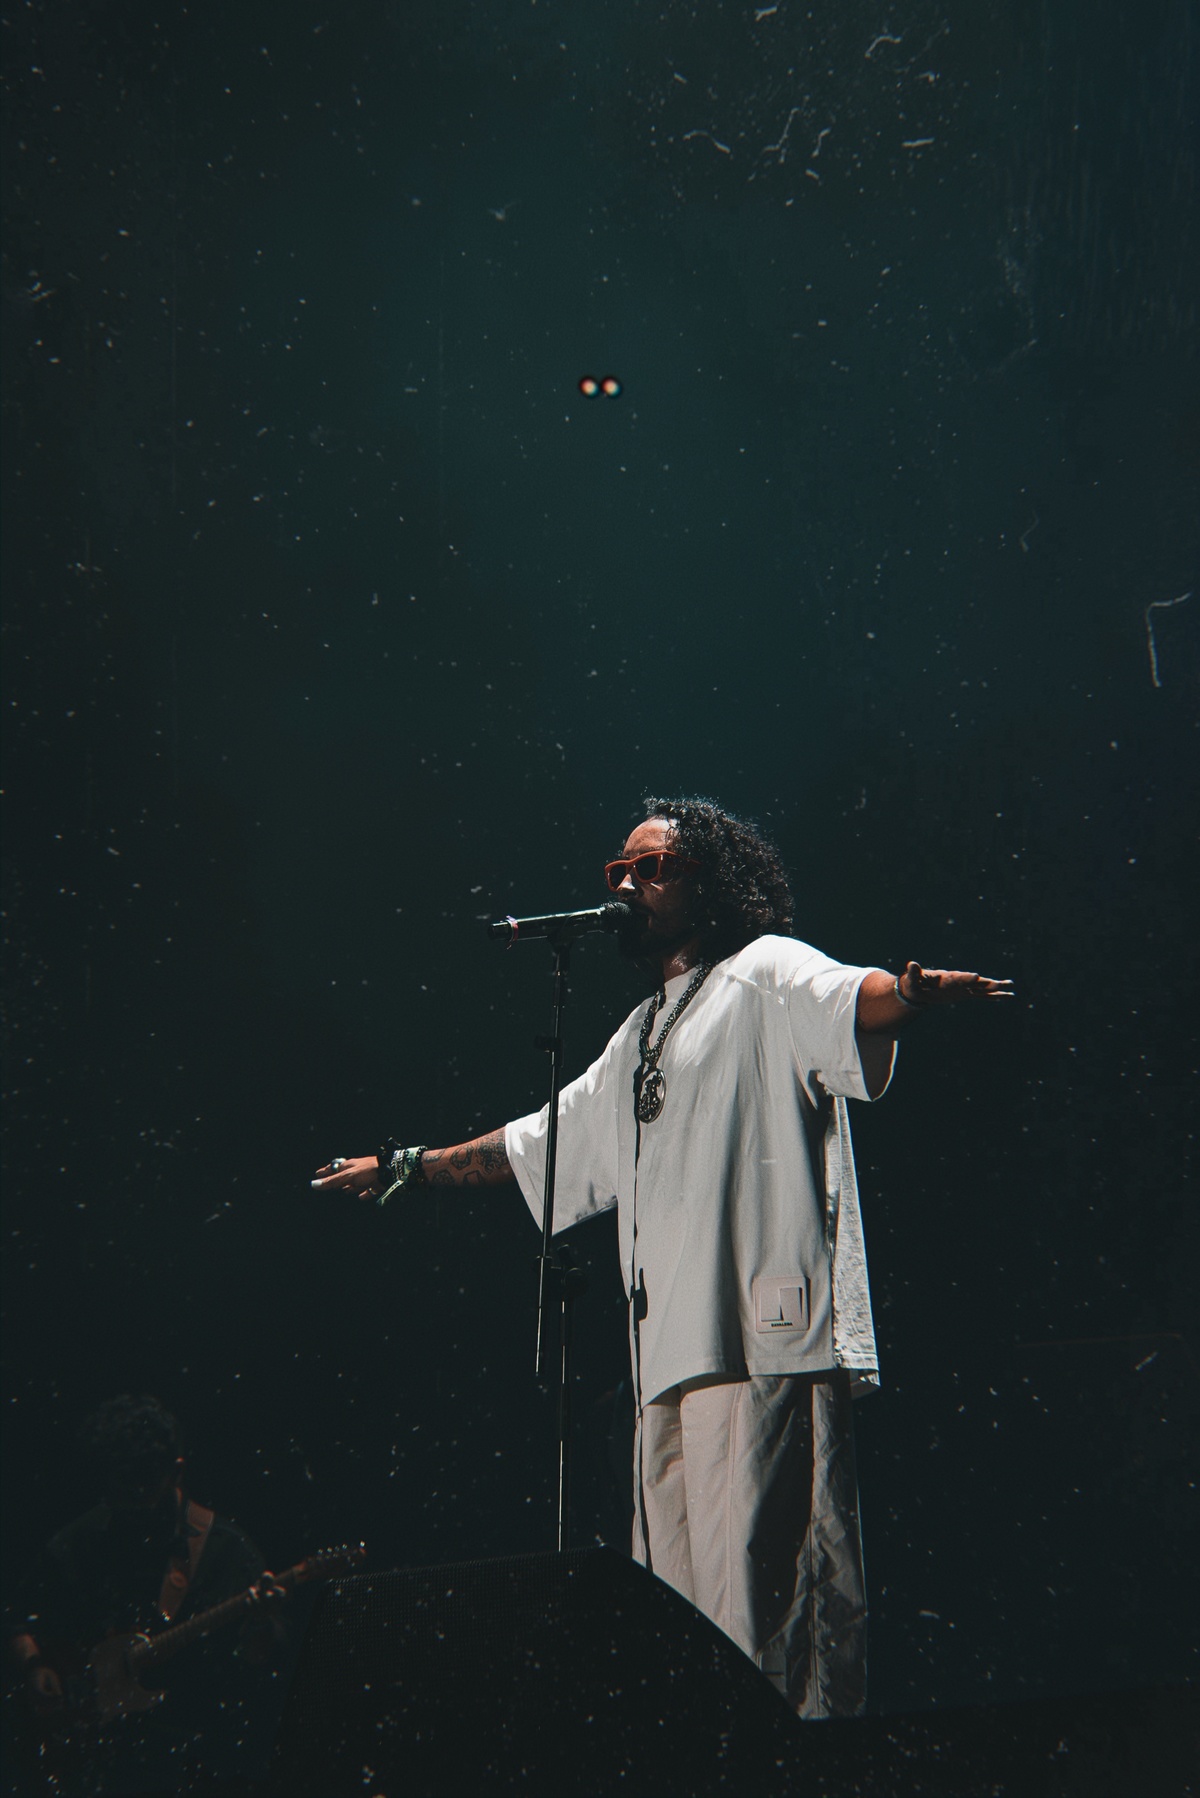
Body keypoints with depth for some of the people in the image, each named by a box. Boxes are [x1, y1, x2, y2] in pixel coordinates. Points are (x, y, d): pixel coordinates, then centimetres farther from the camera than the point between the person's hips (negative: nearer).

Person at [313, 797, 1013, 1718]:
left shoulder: (768, 973, 2)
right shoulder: (641, 1038, 28)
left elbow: (858, 1002, -20)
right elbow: (538, 1143, 40)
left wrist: (913, 994, -44)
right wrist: (407, 1166, 43)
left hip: (766, 1344, -9)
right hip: (672, 1360, 9)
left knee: (762, 1608, -13)